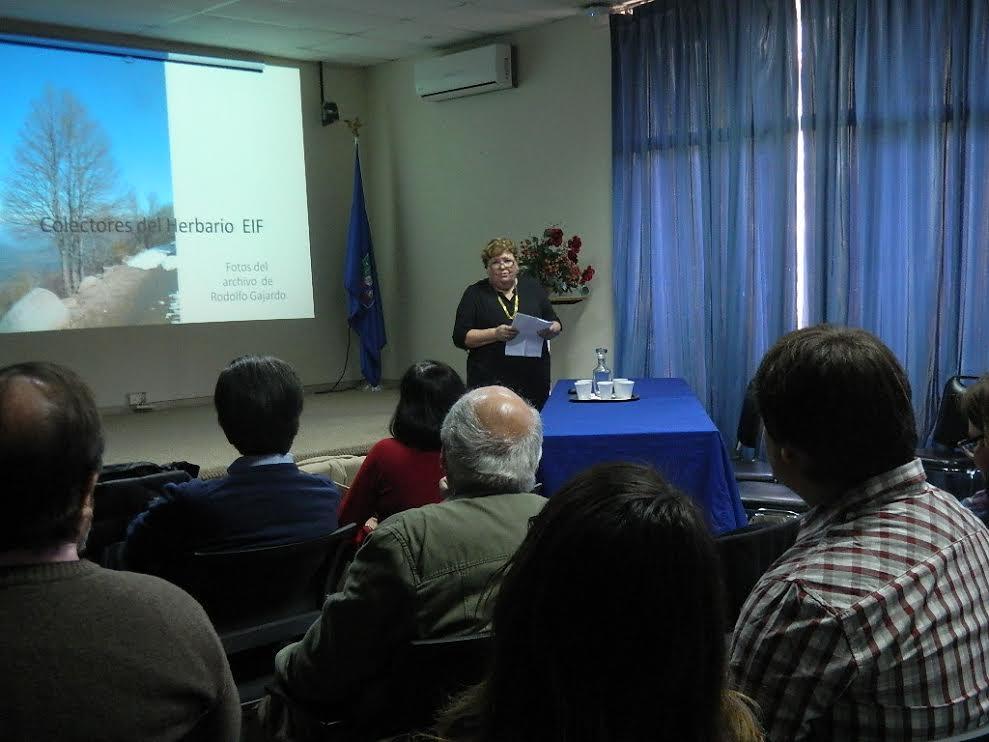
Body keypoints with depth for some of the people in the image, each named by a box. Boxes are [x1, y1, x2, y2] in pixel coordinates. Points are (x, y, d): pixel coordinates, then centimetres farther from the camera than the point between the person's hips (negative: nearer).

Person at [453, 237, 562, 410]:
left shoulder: (532, 286, 10)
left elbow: (555, 323, 15)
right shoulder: (475, 293, 3)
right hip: (490, 381, -2)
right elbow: (460, 337, -3)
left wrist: (551, 330, -8)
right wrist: (495, 334, -16)